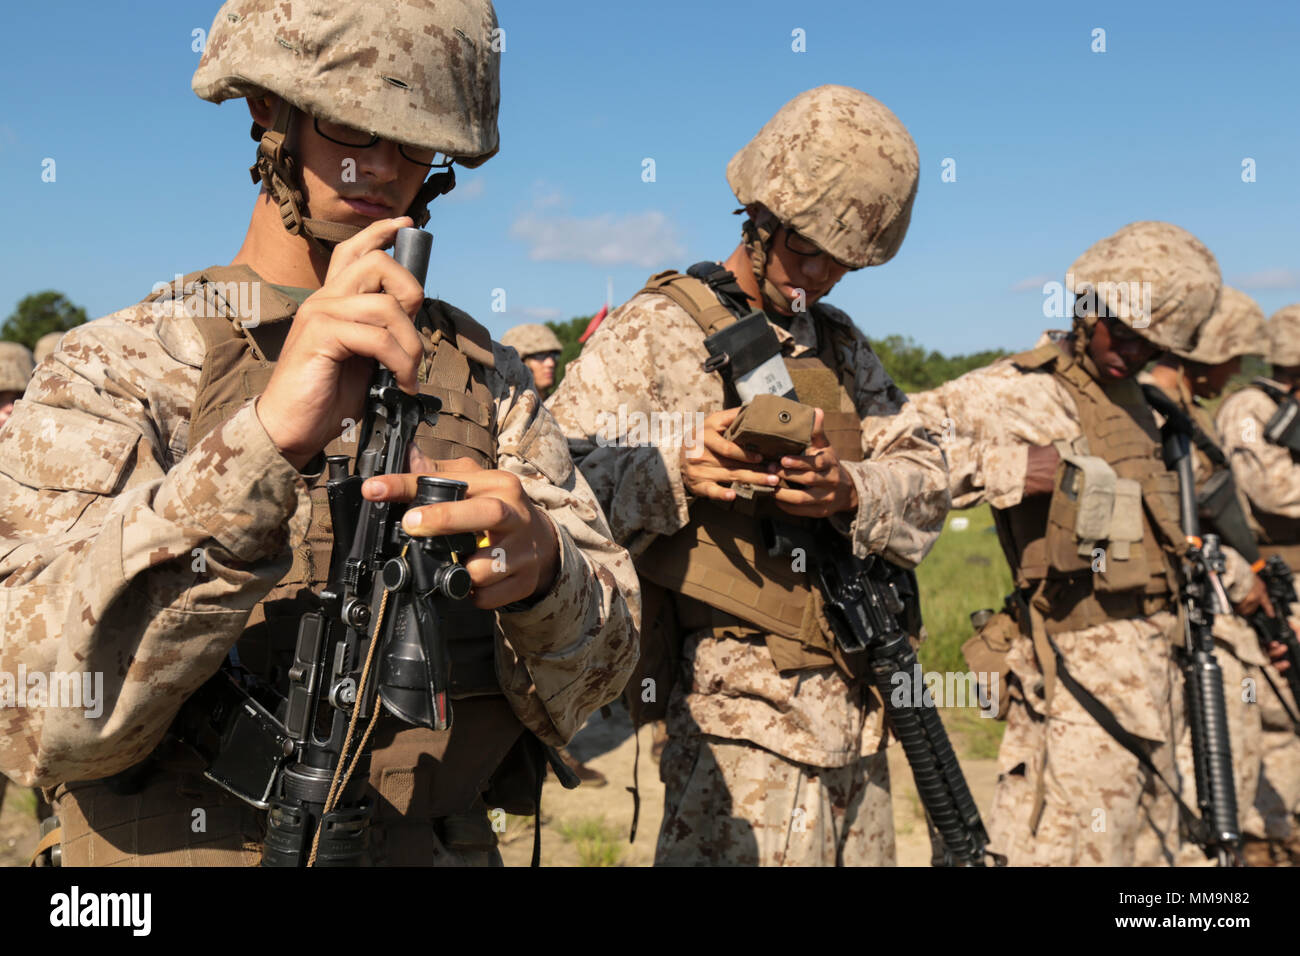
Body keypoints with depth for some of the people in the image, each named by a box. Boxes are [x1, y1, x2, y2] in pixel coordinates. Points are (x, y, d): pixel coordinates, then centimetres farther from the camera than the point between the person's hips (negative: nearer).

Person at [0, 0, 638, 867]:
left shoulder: (484, 375, 1)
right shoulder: (114, 369, -7)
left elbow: (595, 664, -6)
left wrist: (536, 568, -28)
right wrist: (265, 442, -35)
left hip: (451, 845, 3)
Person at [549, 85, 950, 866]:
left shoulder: (843, 344, 15)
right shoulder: (659, 328, -5)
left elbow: (927, 480, 8)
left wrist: (849, 492, -13)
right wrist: (674, 468, -31)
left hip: (856, 711, 7)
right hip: (744, 712, -7)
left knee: (866, 851, 17)